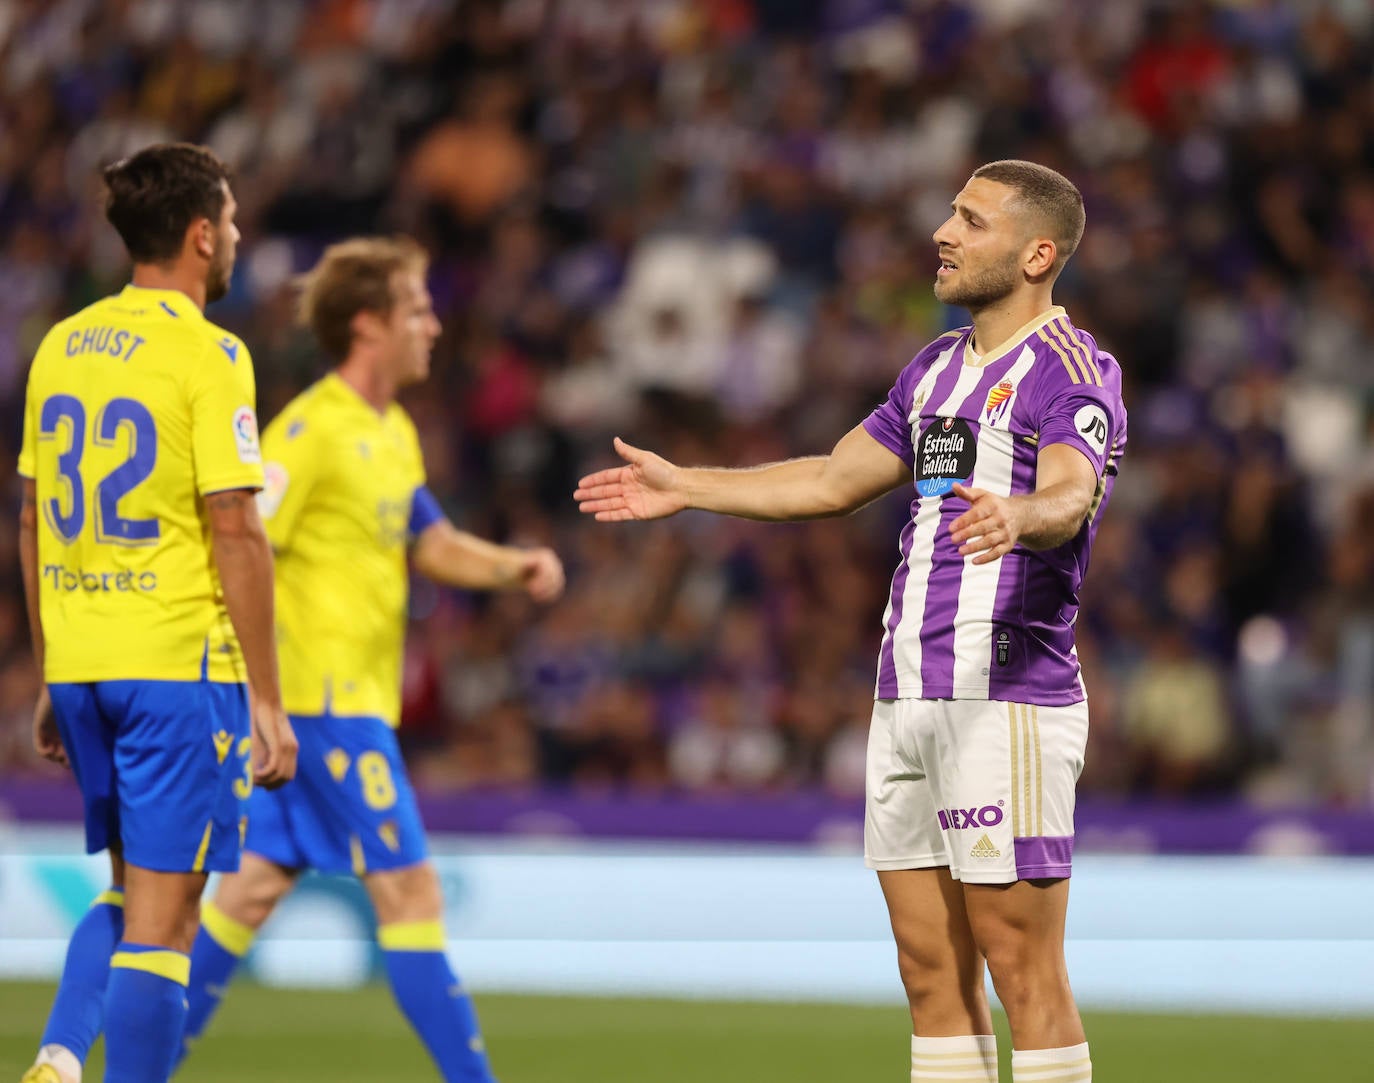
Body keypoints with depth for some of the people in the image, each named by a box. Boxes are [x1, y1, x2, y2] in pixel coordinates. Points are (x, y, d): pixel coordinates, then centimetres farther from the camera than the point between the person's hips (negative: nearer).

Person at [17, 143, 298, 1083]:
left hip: (78, 662, 7)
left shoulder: (60, 346, 10)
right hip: (179, 658, -7)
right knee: (162, 916, -2)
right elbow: (235, 533, -13)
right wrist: (267, 700, -10)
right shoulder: (207, 354, -10)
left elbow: (34, 524, 14)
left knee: (131, 891, 19)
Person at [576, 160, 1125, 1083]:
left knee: (1023, 974, -9)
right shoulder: (938, 366, 19)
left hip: (1008, 700, -8)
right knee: (932, 974, 7)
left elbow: (1069, 499, -26)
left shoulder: (1072, 370, -7)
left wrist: (1016, 516, -49)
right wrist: (683, 488, 33)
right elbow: (835, 480, 30)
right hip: (909, 696, 8)